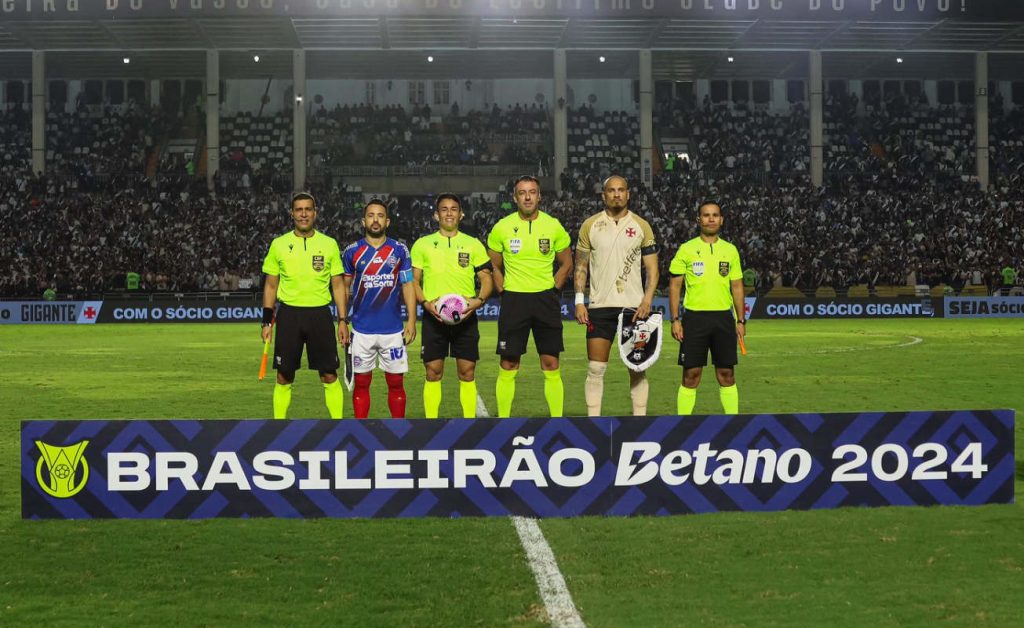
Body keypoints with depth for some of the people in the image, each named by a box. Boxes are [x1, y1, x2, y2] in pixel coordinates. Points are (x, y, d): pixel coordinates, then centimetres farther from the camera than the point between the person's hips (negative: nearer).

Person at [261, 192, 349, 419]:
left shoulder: (329, 244, 4)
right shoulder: (279, 244, 5)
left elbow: (338, 285, 7)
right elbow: (271, 285, 10)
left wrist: (342, 320, 0)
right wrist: (266, 321, 4)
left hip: (319, 313, 0)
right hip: (289, 313, 0)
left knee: (329, 375, -1)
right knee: (284, 377, 4)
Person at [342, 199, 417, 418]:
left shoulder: (399, 250, 4)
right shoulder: (352, 251, 4)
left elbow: (408, 286, 5)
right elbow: (344, 287, 9)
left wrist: (411, 320, -3)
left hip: (393, 329, 0)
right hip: (362, 330, 0)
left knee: (396, 382, 3)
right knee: (361, 383, 4)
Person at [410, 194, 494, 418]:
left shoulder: (473, 244, 10)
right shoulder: (422, 244, 8)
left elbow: (486, 278, 10)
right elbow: (413, 280, 8)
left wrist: (479, 300, -10)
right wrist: (425, 303, -10)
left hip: (465, 316, 1)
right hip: (434, 316, 0)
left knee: (467, 372, 0)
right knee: (433, 372, 0)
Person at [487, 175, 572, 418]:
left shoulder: (553, 226, 1)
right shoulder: (502, 227, 0)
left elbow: (566, 263, 12)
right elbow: (493, 266, 11)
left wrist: (552, 289, 5)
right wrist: (504, 292, 3)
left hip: (546, 299, 1)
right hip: (513, 299, 0)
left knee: (551, 365, 1)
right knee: (508, 366, 0)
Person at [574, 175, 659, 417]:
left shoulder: (641, 226, 5)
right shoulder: (590, 225, 5)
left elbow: (652, 268, 5)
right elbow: (581, 266, 8)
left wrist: (647, 300, -9)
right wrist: (579, 301, -2)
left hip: (634, 306, 0)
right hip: (599, 306, 0)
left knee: (637, 368, 2)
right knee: (595, 369, -1)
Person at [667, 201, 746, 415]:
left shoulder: (730, 250, 9)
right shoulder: (686, 249, 1)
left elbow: (737, 287, 13)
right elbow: (674, 286, 1)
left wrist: (741, 320, 7)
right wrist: (675, 320, -6)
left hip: (723, 317, 2)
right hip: (694, 317, -2)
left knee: (726, 373, 5)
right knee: (691, 374, -1)